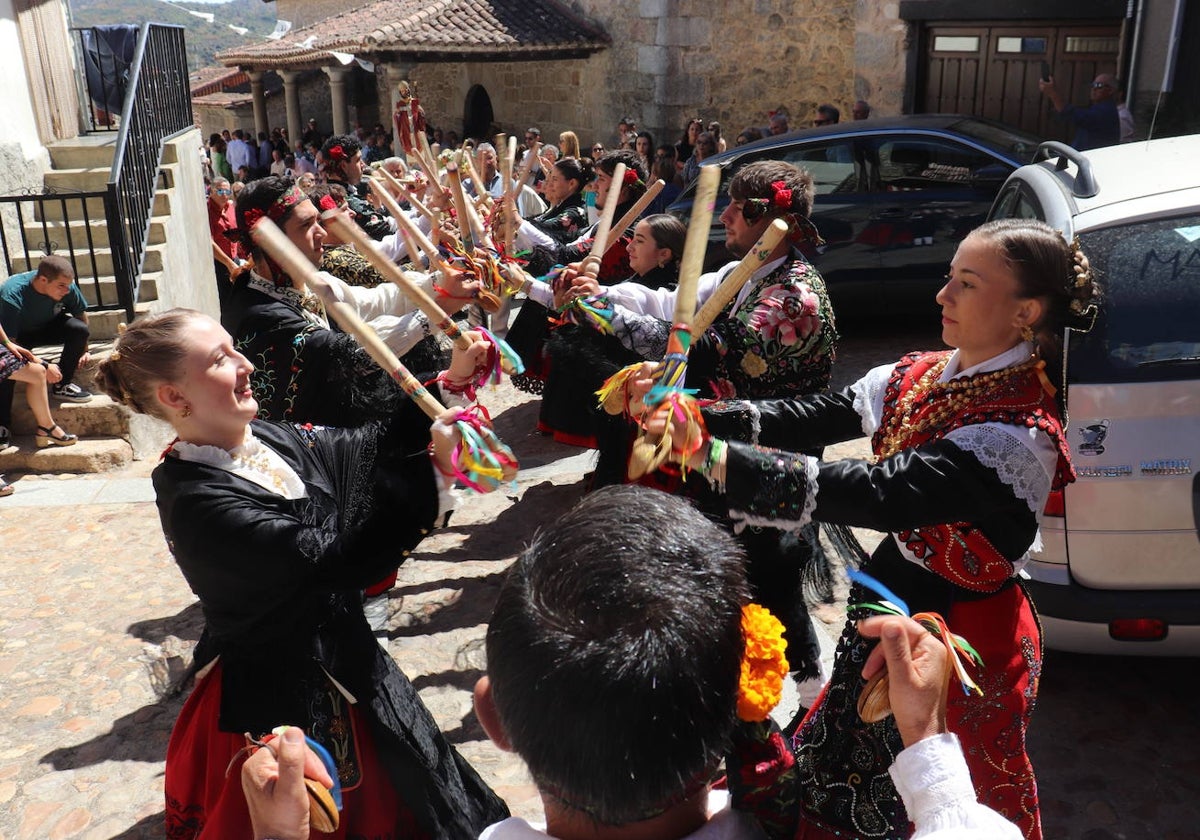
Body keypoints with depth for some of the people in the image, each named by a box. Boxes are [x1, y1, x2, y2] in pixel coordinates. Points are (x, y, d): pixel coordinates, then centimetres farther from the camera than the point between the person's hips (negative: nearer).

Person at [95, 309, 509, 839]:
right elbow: (336, 561, -33)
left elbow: (373, 446, -1)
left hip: (338, 662, 7)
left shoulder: (274, 440, -4)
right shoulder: (198, 503, -28)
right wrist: (432, 469, -35)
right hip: (280, 699, -7)